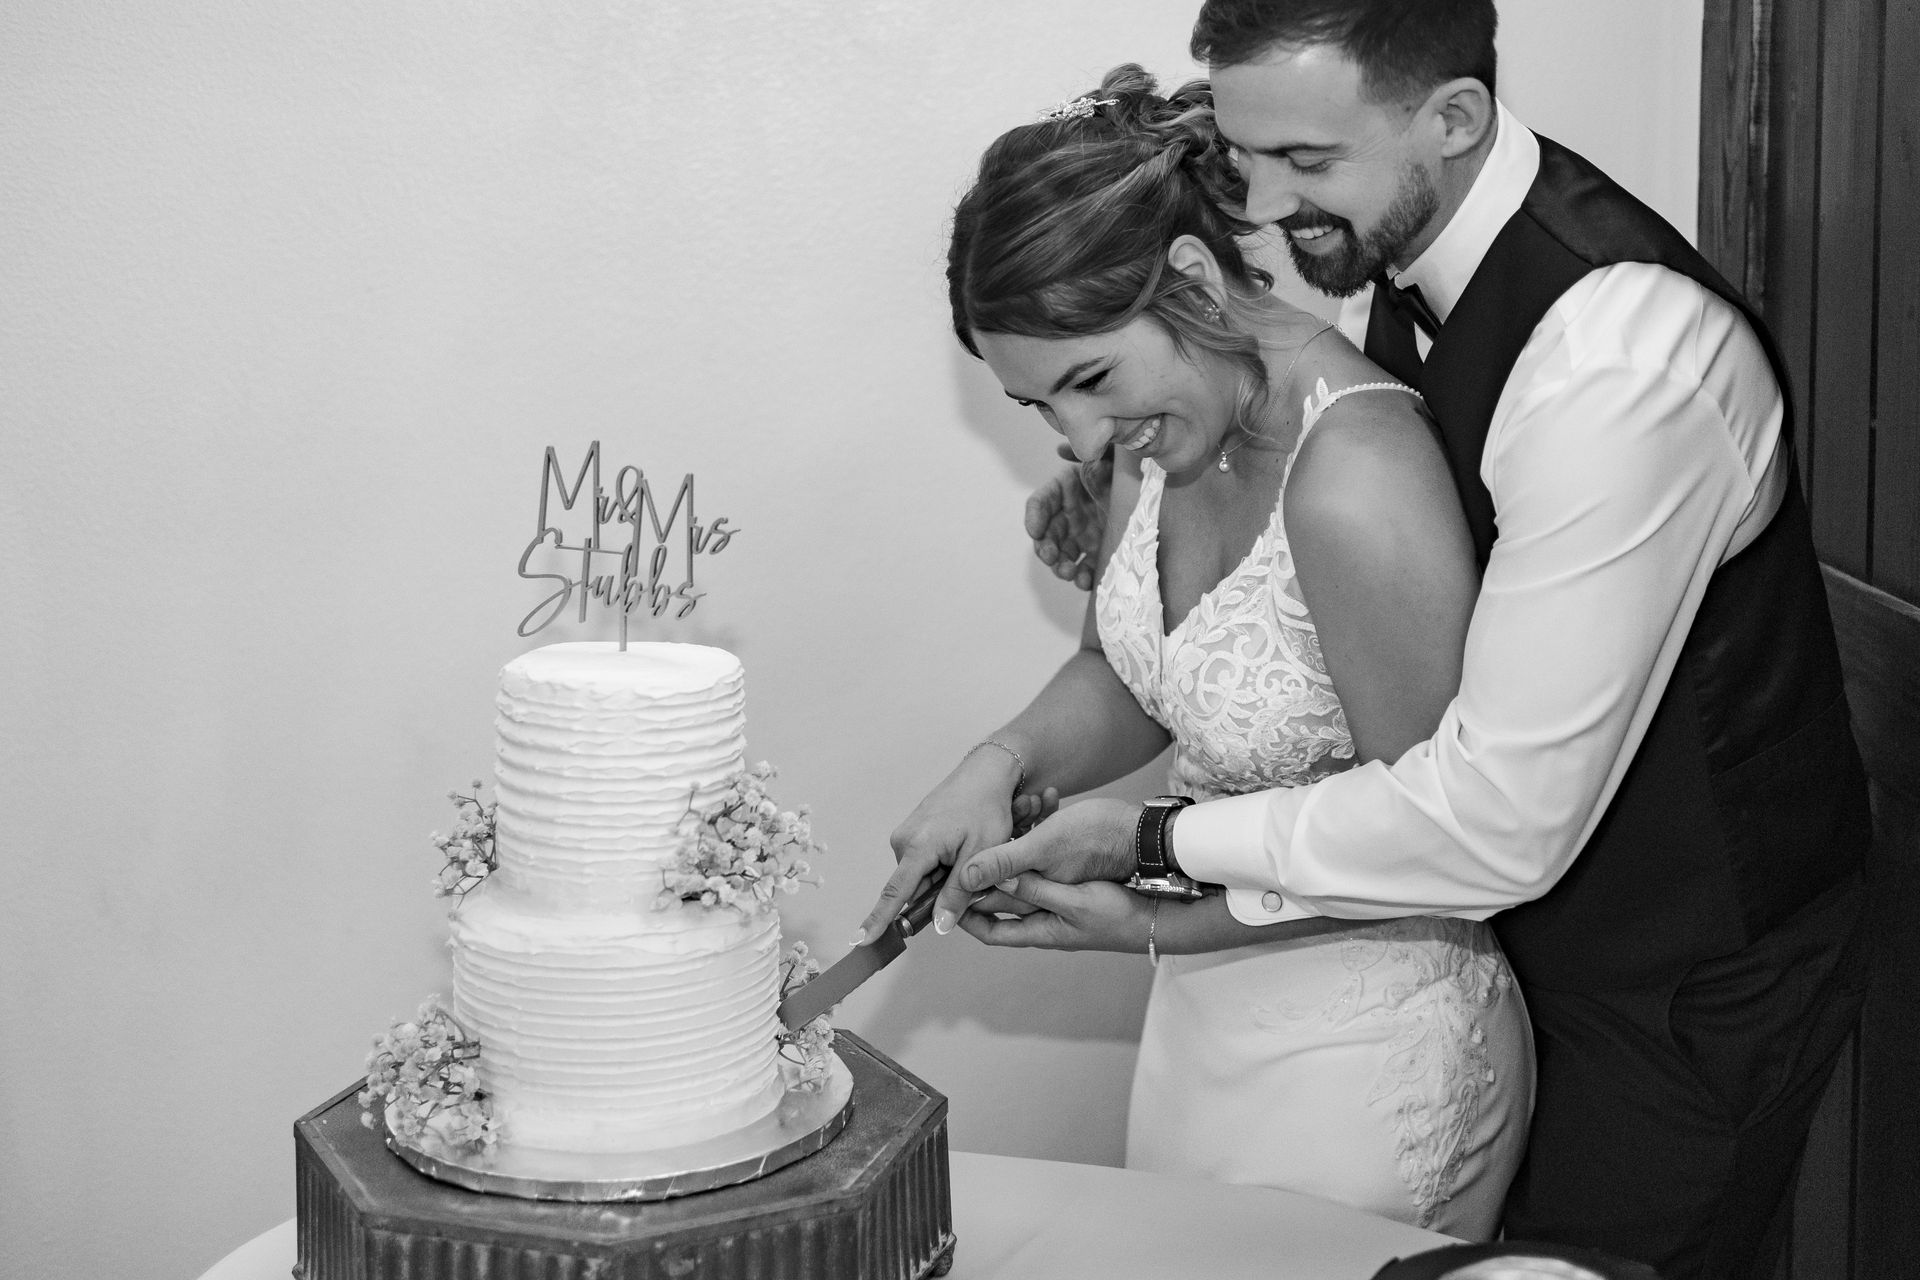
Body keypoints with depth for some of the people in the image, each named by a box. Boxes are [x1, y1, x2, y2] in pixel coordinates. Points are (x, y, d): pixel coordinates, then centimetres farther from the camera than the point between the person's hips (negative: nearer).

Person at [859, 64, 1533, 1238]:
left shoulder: (1354, 484, -29)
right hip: (1209, 1007, 8)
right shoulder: (1169, 429, -4)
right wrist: (1007, 768, -10)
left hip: (1362, 1052, -8)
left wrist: (1154, 924, -18)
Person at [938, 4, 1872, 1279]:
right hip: (1533, 918, 8)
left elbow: (1505, 816, -33)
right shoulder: (1408, 248, -6)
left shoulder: (1623, 353, -33)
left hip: (1688, 984, -8)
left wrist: (1158, 840, -25)